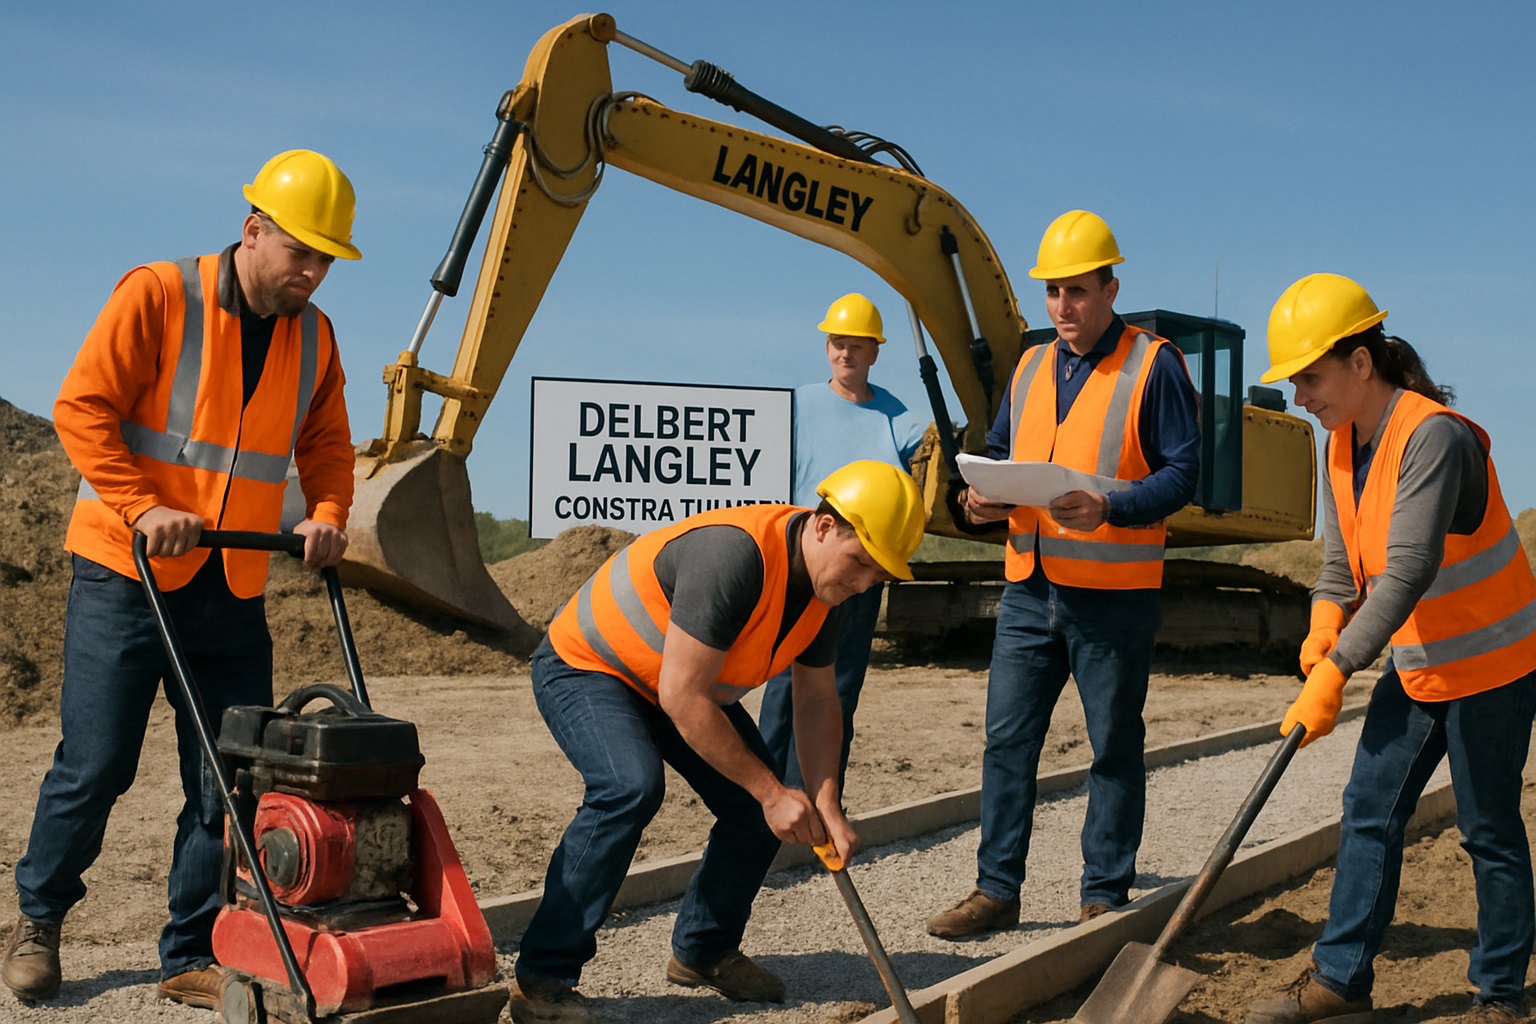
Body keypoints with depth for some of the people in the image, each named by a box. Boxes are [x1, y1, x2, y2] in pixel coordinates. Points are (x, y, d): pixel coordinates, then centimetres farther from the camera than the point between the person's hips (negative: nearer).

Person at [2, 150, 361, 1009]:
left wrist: (327, 513, -5)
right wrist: (143, 508, -20)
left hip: (235, 591, 5)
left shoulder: (314, 337, 8)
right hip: (126, 577, -4)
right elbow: (82, 407, -11)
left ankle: (195, 958, 15)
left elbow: (326, 445, 15)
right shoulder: (158, 296, -7)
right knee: (96, 766, 0)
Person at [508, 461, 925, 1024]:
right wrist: (772, 791, -30)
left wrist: (825, 805, -15)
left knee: (755, 804, -1)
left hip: (684, 678, 8)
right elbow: (681, 697, -35)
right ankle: (540, 979, -21)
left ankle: (703, 951, 21)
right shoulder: (733, 555, -37)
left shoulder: (827, 584, -9)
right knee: (630, 787, -32)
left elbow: (816, 702, -1)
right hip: (585, 664, -8)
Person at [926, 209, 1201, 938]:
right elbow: (999, 453, 21)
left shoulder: (1152, 364, -3)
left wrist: (1109, 508, -24)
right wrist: (984, 498, -2)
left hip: (1115, 594, -5)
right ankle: (996, 889, 16)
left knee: (1114, 748, 6)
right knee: (1007, 740, 6)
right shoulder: (1030, 368, 15)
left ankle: (1105, 897, 17)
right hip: (1030, 587, 5)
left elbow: (1182, 470, -9)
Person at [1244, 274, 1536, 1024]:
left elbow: (1407, 572, -32)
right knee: (1369, 813, 6)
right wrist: (1324, 628, -10)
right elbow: (1341, 560, 8)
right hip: (1416, 664, 8)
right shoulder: (1342, 443, 2)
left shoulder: (1433, 436, -26)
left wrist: (1337, 671, -33)